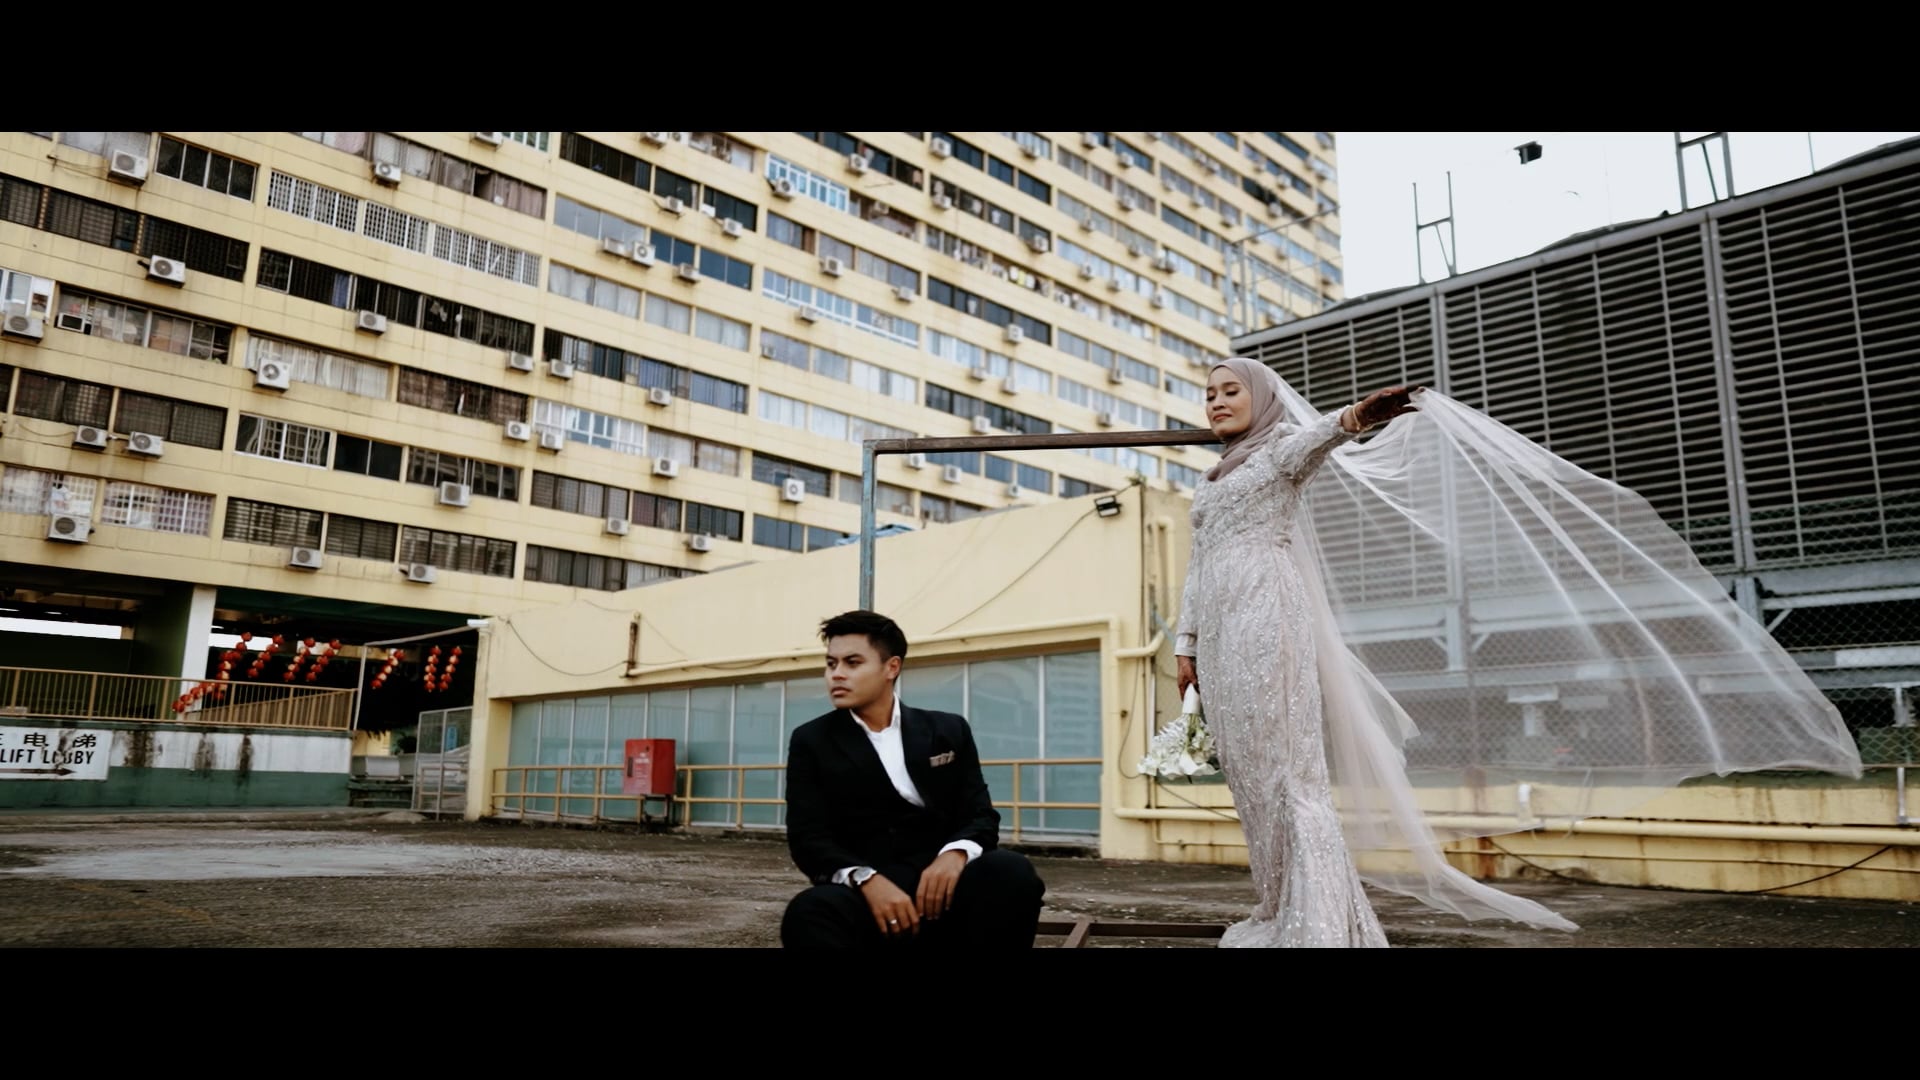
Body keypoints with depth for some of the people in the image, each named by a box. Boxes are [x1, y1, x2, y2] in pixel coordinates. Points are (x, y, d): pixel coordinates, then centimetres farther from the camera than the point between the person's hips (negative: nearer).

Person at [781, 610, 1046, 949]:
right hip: (864, 895, -2)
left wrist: (956, 854, -18)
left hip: (941, 887, 2)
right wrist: (867, 880, -21)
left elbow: (980, 816, 7)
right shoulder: (812, 741, 9)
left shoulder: (948, 731, 14)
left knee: (1011, 872, -31)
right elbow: (807, 837, -1)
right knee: (808, 914, -36)